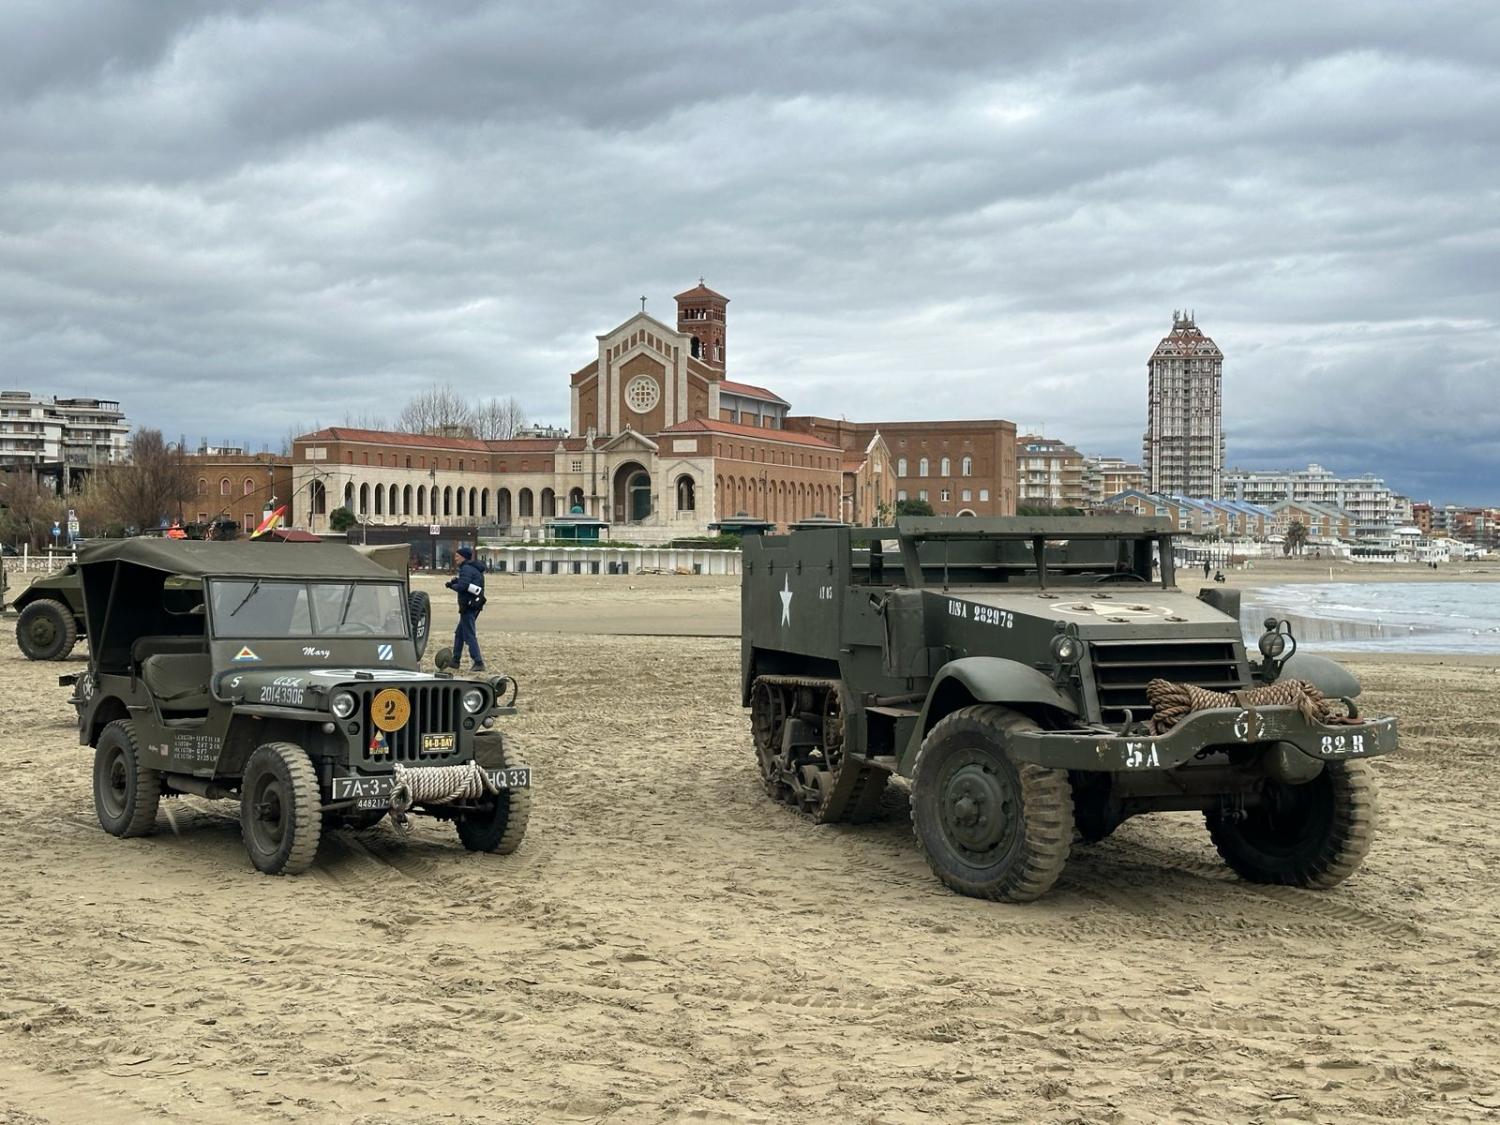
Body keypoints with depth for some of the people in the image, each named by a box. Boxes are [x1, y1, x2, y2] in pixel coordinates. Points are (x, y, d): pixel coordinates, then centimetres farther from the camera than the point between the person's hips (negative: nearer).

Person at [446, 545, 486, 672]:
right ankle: (455, 660, 28)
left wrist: (451, 585, -6)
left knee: (469, 635, -9)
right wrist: (456, 580, 5)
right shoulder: (476, 569, 17)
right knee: (459, 633, 20)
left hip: (468, 606, -10)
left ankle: (478, 663, -12)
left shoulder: (466, 569, -15)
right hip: (475, 604, 10)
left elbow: (462, 586, -23)